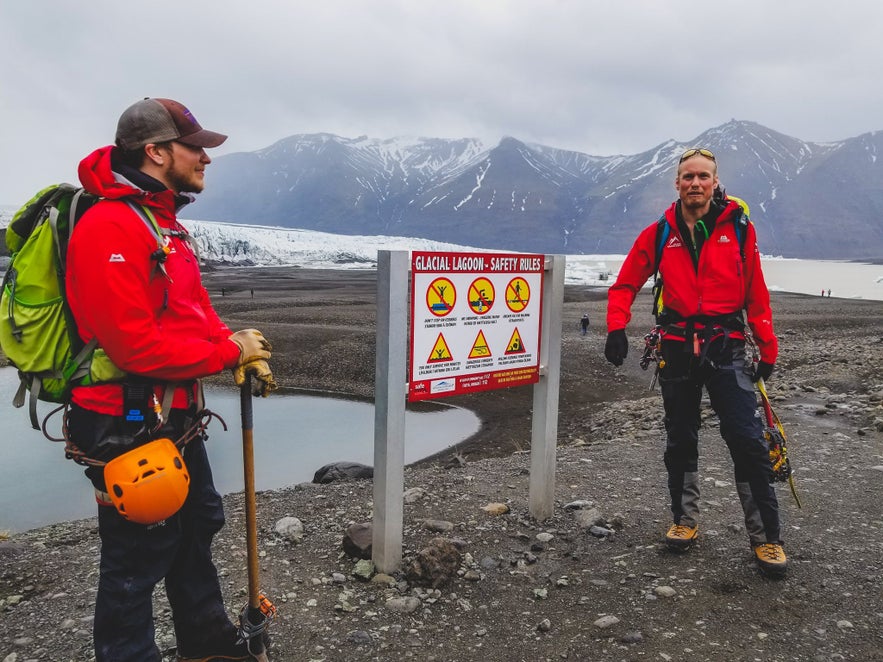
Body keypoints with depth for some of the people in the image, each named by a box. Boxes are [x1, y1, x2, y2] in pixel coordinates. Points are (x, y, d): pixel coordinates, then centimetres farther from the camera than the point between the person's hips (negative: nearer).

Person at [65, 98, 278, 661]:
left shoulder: (165, 224, 11)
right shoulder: (109, 227, -20)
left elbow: (196, 311, 14)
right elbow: (136, 345, -26)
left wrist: (245, 354, -3)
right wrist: (228, 351, -16)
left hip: (178, 419, 11)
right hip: (129, 429, -11)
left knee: (198, 526, 24)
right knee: (137, 560, 5)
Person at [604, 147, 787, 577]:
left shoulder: (738, 228, 1)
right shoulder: (658, 234, 3)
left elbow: (756, 295, 3)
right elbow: (625, 285, 7)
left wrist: (768, 349, 4)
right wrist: (616, 329, -8)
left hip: (726, 347, -1)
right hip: (677, 349, 2)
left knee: (747, 441, -6)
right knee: (680, 441, 11)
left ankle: (765, 535, 7)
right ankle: (685, 520, 27)